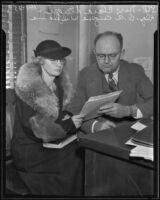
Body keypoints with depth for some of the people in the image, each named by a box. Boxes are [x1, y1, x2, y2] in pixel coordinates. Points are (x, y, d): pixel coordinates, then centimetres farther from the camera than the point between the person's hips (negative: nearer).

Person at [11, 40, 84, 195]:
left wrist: (68, 118, -8)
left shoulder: (59, 84, 4)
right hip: (29, 151, -6)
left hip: (51, 143, 6)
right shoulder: (28, 87, -17)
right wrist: (69, 125, -18)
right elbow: (33, 130, -19)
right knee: (77, 161, -21)